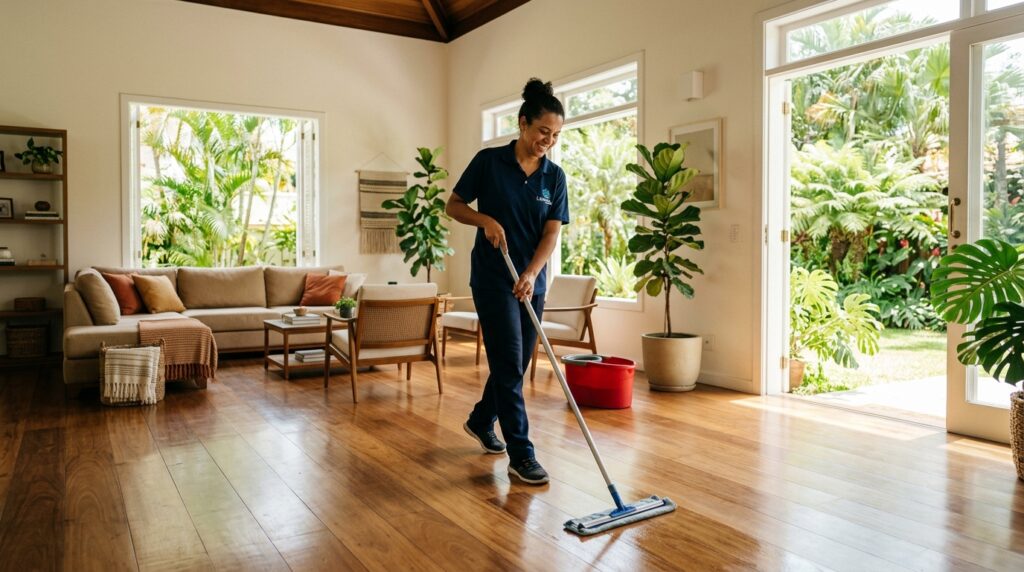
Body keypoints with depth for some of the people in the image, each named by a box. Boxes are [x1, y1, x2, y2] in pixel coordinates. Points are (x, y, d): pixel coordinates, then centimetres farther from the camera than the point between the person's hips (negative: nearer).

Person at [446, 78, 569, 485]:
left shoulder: (555, 177, 2)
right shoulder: (489, 162, -7)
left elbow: (551, 233, -5)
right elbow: (453, 206, 0)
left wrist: (531, 275, -20)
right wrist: (485, 219, -19)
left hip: (532, 282, 5)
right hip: (492, 279, -5)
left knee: (516, 363, 14)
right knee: (509, 365, -7)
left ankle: (480, 421, 37)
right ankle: (521, 455, 0)